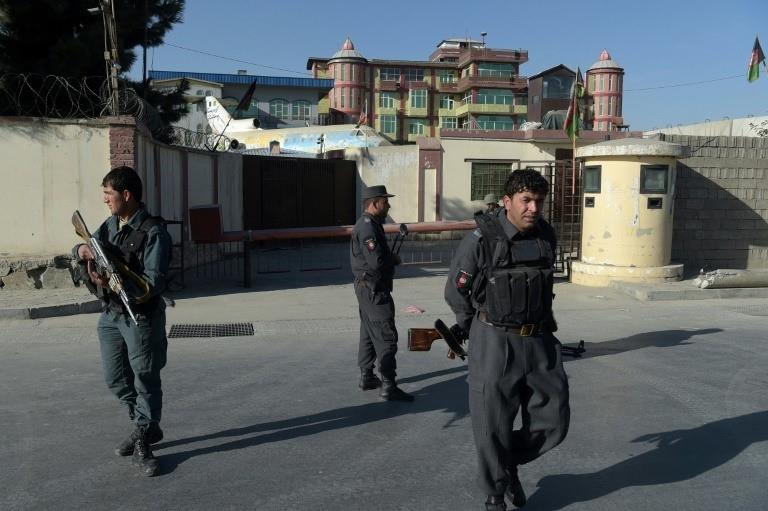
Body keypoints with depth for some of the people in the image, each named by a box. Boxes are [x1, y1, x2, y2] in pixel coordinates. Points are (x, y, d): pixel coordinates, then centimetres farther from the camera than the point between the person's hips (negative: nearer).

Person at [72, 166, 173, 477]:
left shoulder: (153, 232, -16)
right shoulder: (110, 226, 8)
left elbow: (154, 282, -23)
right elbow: (87, 248, 20)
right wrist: (82, 250, -4)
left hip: (141, 316, -8)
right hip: (111, 314, 8)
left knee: (145, 380, 2)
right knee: (115, 378, 15)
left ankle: (142, 443, 15)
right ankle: (147, 427, 33)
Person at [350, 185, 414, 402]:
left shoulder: (368, 224, 14)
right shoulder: (367, 226, -19)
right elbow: (377, 261, -28)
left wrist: (390, 257, 0)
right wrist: (395, 259, -9)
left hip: (368, 288, 11)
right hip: (374, 289, -11)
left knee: (369, 334, 17)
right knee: (386, 336, -8)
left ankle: (367, 377, 27)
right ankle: (388, 386, -5)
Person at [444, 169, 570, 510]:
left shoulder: (546, 236, 3)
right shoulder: (481, 240, -15)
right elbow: (456, 293, -4)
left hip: (539, 343, 5)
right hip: (495, 345, -5)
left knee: (553, 421, 9)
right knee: (493, 428, 5)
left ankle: (511, 463, 36)